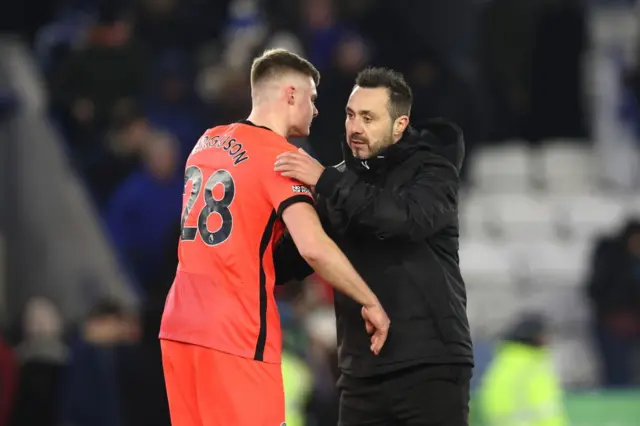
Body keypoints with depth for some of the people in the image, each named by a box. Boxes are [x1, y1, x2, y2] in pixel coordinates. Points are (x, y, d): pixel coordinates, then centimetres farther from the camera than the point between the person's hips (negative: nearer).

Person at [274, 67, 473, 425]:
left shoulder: (432, 169, -2)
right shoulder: (345, 180, 13)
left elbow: (406, 217, -23)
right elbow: (302, 252, 14)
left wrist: (325, 181, -26)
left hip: (430, 365, -5)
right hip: (363, 370, 5)